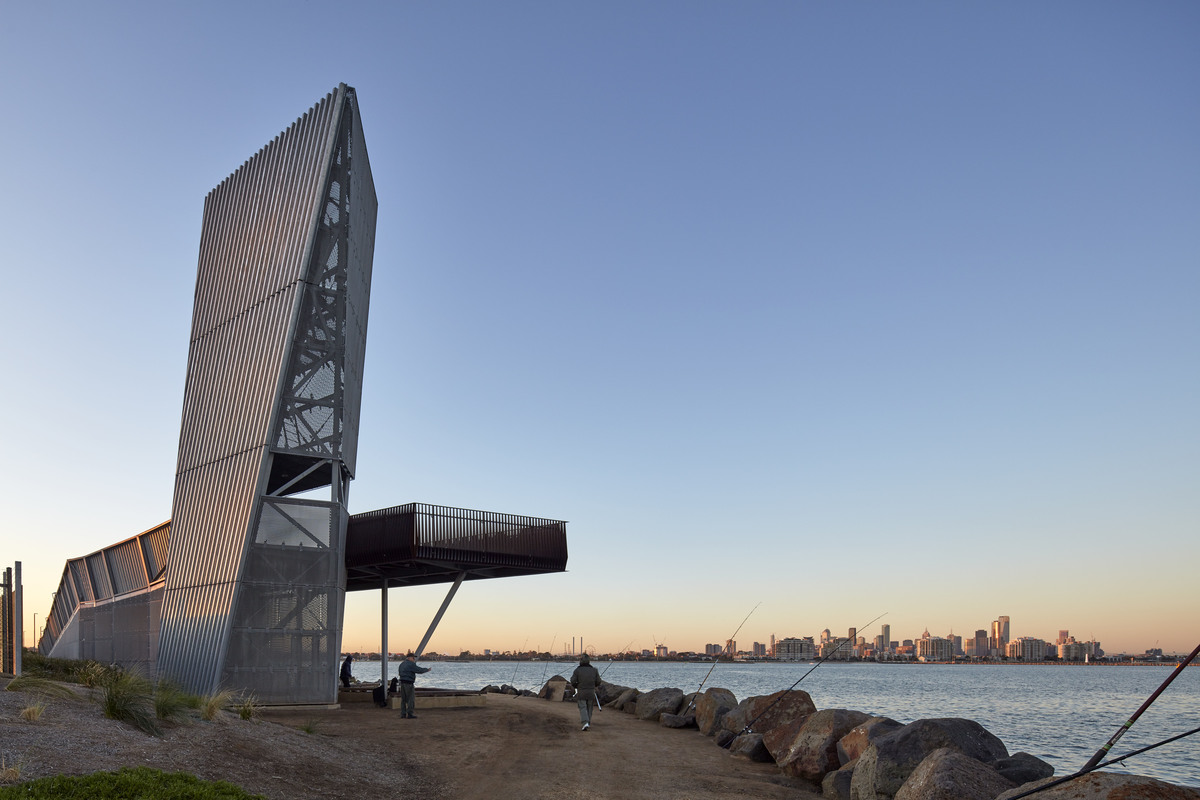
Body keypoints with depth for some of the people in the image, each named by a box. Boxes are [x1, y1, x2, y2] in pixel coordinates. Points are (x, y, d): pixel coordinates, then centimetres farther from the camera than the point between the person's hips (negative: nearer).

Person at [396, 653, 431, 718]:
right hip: (408, 683, -9)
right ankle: (409, 714, -3)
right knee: (411, 699, -3)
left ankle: (403, 714, 12)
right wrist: (427, 669, 1)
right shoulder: (411, 664, -12)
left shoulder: (402, 664, 15)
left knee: (403, 699, 11)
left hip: (402, 683, 9)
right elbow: (419, 670, -14)